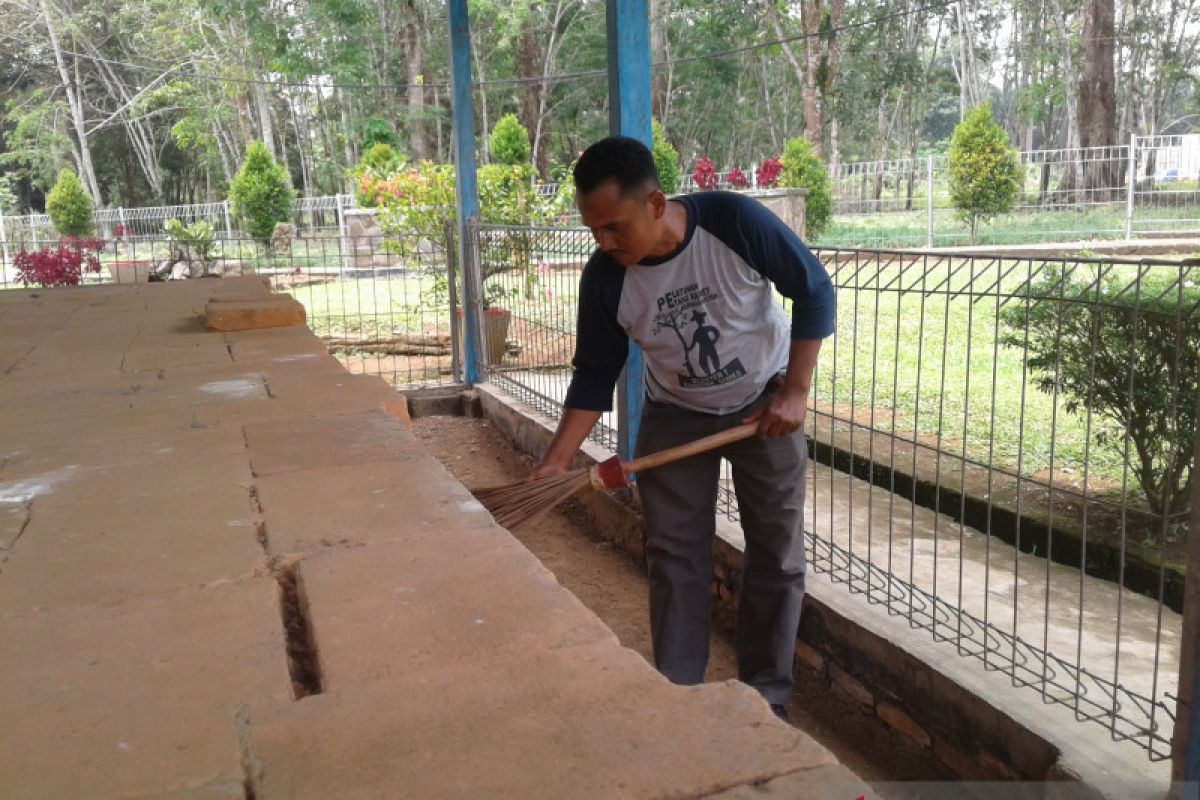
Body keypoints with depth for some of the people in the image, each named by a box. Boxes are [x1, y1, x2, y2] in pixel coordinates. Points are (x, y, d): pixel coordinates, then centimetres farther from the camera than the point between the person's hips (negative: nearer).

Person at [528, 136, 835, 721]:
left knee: (777, 557, 5)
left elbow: (814, 291, -15)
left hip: (766, 405, -1)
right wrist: (557, 460, -21)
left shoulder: (736, 222, -27)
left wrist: (794, 392, -18)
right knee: (674, 559, 0)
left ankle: (767, 698, 20)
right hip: (676, 415, 1)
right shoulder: (604, 278, -20)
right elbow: (594, 376, -11)